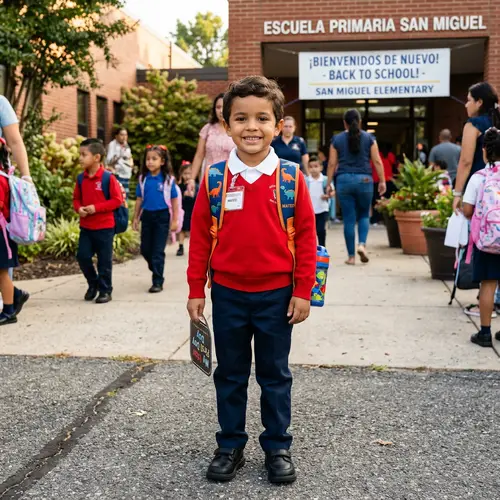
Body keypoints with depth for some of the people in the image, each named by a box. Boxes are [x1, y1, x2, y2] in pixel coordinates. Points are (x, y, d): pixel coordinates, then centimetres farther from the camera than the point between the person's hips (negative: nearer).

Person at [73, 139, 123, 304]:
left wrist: (96, 207, -19)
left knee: (104, 260, 3)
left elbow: (117, 200, -12)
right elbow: (76, 198, 14)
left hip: (105, 227, -5)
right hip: (86, 227, 5)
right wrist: (79, 208, -8)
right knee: (82, 256, 3)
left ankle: (105, 290, 17)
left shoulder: (108, 178, -12)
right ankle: (93, 284, 26)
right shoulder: (81, 179, 4)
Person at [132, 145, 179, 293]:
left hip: (162, 216, -4)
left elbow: (174, 200, -3)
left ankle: (158, 282, 7)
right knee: (145, 249, 10)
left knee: (158, 251, -2)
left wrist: (174, 220, -5)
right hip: (147, 216, 4)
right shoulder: (143, 178, 2)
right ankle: (157, 270, 35)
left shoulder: (168, 179, -8)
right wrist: (135, 218, 9)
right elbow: (139, 199, 9)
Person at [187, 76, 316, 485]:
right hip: (227, 293, 1)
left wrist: (303, 291, -6)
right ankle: (230, 447, 29)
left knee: (275, 374, 13)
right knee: (230, 374, 14)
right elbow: (200, 236, 1)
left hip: (276, 294, -1)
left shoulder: (290, 177, -7)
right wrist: (196, 290, 1)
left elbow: (306, 236, -4)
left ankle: (278, 447, 28)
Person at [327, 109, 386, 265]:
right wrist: (382, 181, 6)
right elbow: (377, 161, 1)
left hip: (344, 180, 0)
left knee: (349, 219, 4)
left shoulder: (337, 139, 5)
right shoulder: (369, 138, 4)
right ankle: (362, 244, -5)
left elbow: (332, 163, 3)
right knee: (364, 215, 17)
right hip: (364, 180, 0)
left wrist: (329, 184, 8)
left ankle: (351, 256, 6)